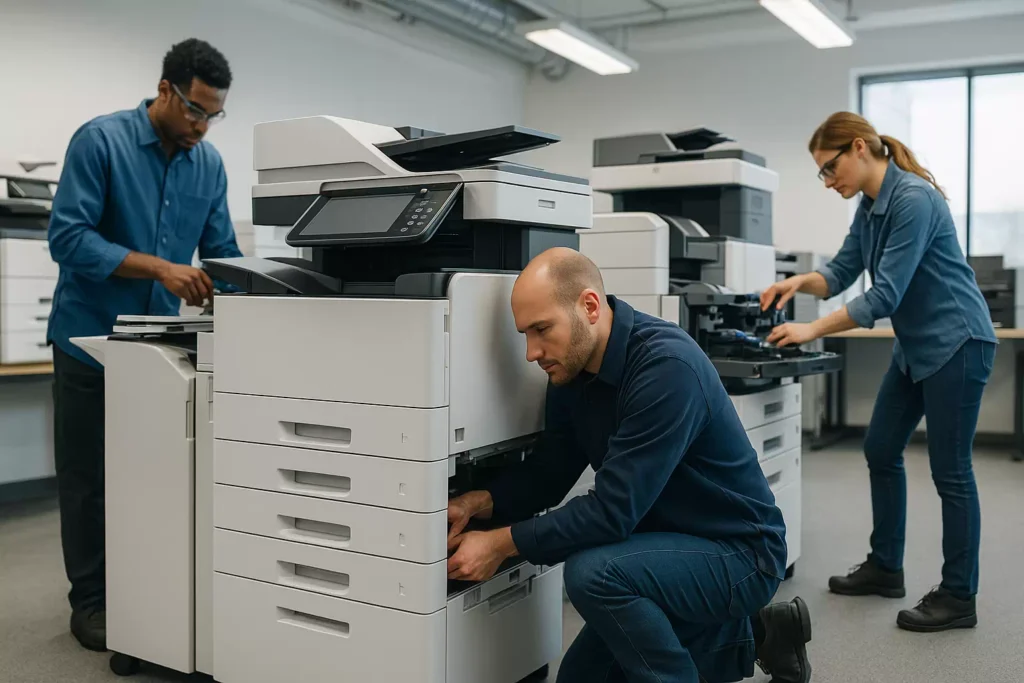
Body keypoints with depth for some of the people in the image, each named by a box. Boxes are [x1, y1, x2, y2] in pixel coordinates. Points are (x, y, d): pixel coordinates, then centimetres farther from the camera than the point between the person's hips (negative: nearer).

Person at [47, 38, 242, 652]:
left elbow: (221, 250, 4)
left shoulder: (209, 163, 2)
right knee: (89, 478, 6)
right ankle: (91, 603, 19)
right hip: (93, 336, -4)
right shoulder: (100, 141, -14)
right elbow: (68, 238, -21)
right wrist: (160, 267, -29)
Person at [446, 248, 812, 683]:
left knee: (592, 573, -33)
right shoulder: (572, 369, -4)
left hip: (738, 553, -9)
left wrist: (502, 543, -29)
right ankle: (752, 636, 22)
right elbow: (547, 472, 2)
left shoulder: (666, 365, -30)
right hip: (672, 545, 9)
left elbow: (613, 508, -33)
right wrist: (478, 502, -16)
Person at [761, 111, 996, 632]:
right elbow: (841, 272, 9)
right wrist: (799, 282, -11)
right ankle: (885, 568, 26)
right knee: (881, 451, 13)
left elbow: (885, 295, -26)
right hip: (915, 345, 10)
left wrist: (812, 331, -24)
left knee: (949, 471, -2)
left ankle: (958, 598, 10)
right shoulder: (870, 205, 5)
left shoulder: (913, 199, -23)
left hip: (956, 342, -10)